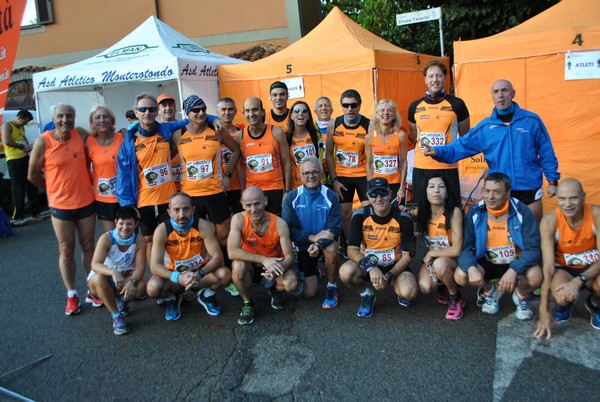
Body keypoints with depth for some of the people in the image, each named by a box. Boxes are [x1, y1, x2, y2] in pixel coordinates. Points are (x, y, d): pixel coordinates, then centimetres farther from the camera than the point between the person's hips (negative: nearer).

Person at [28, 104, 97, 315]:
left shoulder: (82, 135, -6)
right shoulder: (43, 142, -13)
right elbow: (33, 175, -3)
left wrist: (83, 183, 4)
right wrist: (54, 188, 6)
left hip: (86, 202, 3)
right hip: (60, 205, -2)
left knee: (88, 246, 12)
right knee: (66, 250, 7)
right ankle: (72, 296, 19)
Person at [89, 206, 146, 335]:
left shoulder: (139, 240, -17)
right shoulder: (106, 238, -23)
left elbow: (140, 267, -20)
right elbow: (95, 265, -34)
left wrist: (132, 282, -41)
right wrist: (113, 272, -53)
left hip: (126, 277, 2)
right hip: (105, 277, -1)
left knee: (141, 287, -30)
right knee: (99, 278, -37)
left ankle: (121, 300, 7)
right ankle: (116, 316, -20)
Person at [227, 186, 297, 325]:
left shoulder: (279, 224, -24)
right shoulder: (238, 219, -24)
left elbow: (289, 256, -20)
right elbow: (232, 252, -33)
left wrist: (276, 268, -43)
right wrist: (263, 259, -41)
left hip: (274, 262, 0)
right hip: (251, 264, 0)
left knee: (291, 284, -28)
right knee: (238, 266, -34)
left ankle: (274, 290, 12)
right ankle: (247, 303, -4)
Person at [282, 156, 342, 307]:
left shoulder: (330, 196, -13)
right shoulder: (292, 198, -11)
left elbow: (335, 228, -17)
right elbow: (289, 229, -16)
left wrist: (319, 244, -36)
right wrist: (313, 237, -30)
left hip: (325, 240, -1)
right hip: (303, 245, 1)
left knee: (331, 249, -38)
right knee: (309, 293, -1)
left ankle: (332, 287, -11)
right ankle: (313, 269, 34)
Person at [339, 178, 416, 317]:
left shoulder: (402, 218, -13)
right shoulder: (360, 216, -12)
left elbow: (407, 255, -10)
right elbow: (352, 250, -16)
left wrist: (389, 276, -24)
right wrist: (370, 267, -34)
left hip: (395, 265, 0)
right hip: (367, 264, 1)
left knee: (410, 293, -30)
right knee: (346, 271, -32)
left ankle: (400, 291, 11)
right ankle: (366, 295, 3)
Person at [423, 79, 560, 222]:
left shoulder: (531, 120, -2)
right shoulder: (485, 127, 1)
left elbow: (546, 153, 2)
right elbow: (461, 147, -4)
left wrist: (553, 181, 1)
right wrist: (437, 151, -20)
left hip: (529, 189, -1)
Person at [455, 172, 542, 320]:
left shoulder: (522, 211, -19)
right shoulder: (474, 213, -14)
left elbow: (533, 248, -23)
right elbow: (465, 247, -15)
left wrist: (513, 271, -41)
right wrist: (471, 268, -38)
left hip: (515, 263, -1)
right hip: (486, 263, 2)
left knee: (535, 276, -33)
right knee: (461, 275, -25)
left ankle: (521, 295, 7)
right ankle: (490, 290, 11)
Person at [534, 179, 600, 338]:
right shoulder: (549, 221, -21)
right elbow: (548, 265, -23)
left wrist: (578, 281, -38)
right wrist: (543, 310, -26)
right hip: (564, 269, -1)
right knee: (561, 296, -34)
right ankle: (564, 304, 9)